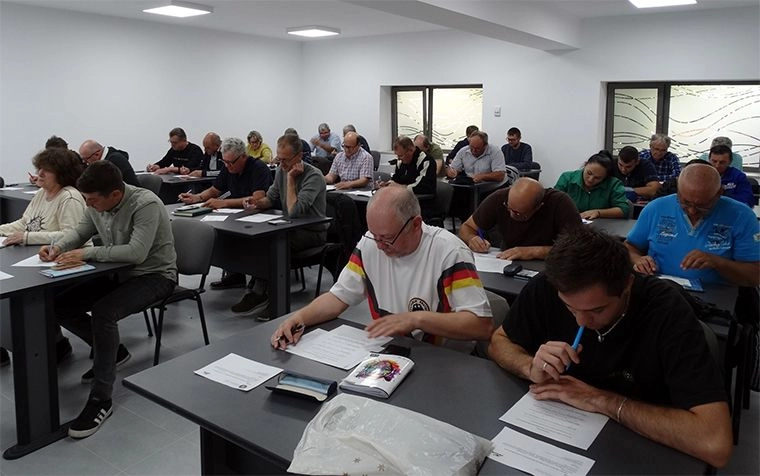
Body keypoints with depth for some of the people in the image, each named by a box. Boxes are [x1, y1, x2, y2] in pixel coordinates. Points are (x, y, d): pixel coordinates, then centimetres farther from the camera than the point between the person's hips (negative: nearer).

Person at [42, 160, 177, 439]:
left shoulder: (146, 204, -26)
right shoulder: (97, 205, -4)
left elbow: (137, 252, -34)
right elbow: (80, 231, 13)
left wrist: (88, 253, -30)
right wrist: (58, 247, -8)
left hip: (154, 275, -8)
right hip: (118, 273, 8)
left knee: (103, 312, -32)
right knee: (59, 306, -1)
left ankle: (101, 400, -20)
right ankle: (112, 351, 19)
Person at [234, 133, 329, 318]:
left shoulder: (313, 176, -19)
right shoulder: (282, 170, 4)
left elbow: (294, 211, -27)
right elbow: (272, 198, 16)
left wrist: (291, 180, -22)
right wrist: (257, 202, -6)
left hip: (312, 232, -7)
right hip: (291, 227, 7)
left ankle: (259, 294, -12)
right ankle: (260, 294, -14)